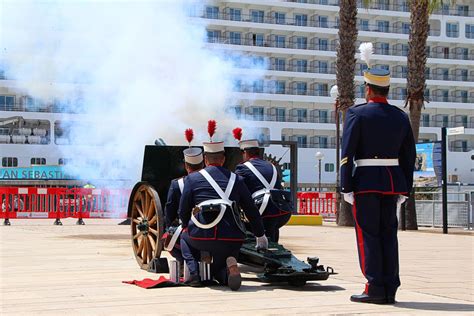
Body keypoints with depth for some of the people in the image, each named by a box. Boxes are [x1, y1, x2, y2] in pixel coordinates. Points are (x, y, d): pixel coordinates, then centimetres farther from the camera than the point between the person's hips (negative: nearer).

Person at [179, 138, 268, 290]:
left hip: (202, 237, -2)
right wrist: (261, 237, 28)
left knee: (185, 238, 34)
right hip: (231, 240, 2)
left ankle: (193, 273, 11)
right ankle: (230, 264, -11)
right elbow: (252, 211, 16)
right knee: (219, 271, 25)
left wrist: (188, 227, 31)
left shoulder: (192, 178, 6)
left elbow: (183, 212, 9)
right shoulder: (236, 179, 13)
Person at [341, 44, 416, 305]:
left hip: (366, 180, -5)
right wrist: (405, 189, 14)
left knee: (368, 234, 0)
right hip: (393, 181, 5)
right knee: (389, 234, 8)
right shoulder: (401, 117, 8)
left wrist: (346, 187, -9)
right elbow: (409, 156, 9)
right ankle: (389, 290, 9)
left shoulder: (357, 113, -6)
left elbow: (347, 153, -11)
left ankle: (375, 289, -3)